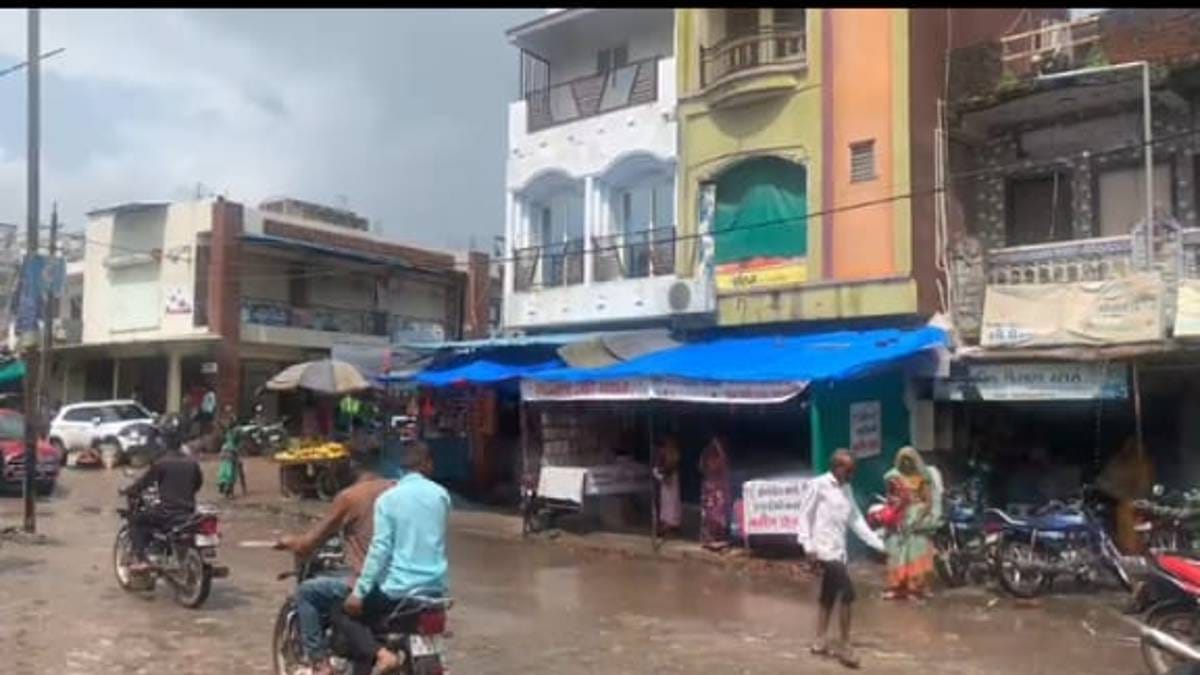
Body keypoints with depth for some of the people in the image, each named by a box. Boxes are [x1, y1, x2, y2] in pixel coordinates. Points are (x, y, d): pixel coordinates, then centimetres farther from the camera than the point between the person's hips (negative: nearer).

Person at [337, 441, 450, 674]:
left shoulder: (388, 498, -8)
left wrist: (359, 591, -9)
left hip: (398, 588, -5)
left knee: (342, 613, 12)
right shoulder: (441, 495, 3)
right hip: (435, 587, 5)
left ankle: (381, 654, -9)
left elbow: (380, 548, -13)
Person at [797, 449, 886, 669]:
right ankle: (846, 647, -7)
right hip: (824, 549, -8)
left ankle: (820, 642, 25)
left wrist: (878, 544, 9)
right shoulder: (820, 484, -8)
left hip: (838, 550, 8)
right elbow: (805, 514, -7)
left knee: (829, 597, 14)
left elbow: (856, 520, 15)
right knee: (847, 592, -14)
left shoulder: (847, 489, 14)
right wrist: (808, 545, -14)